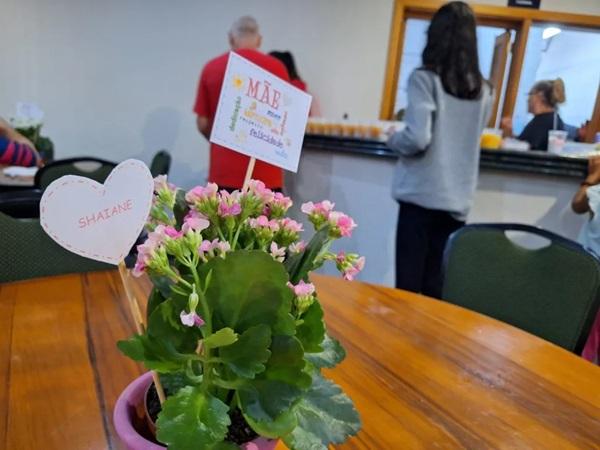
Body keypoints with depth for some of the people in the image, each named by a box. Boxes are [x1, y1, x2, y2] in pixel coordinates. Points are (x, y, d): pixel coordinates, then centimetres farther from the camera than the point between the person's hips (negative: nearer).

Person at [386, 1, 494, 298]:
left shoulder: (425, 78, -8)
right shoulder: (484, 90, 9)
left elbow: (417, 139, -17)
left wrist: (393, 140, 3)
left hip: (422, 195, -5)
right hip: (457, 200, 5)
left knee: (408, 286, 3)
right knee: (436, 289, 11)